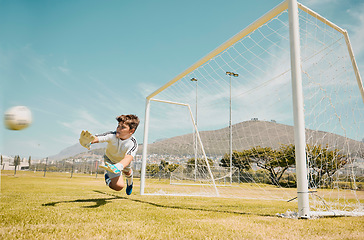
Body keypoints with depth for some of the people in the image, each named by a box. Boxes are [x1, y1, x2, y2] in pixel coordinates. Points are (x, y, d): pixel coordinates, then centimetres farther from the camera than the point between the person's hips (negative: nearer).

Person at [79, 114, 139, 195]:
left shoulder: (133, 144, -38)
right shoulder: (112, 136, -37)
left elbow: (128, 158, -57)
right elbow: (97, 138, -53)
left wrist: (117, 167, -78)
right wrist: (88, 142, -78)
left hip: (123, 161, 2)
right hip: (110, 159, -2)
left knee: (127, 172, 33)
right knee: (119, 186, -16)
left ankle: (129, 182, 70)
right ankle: (108, 178, 17)